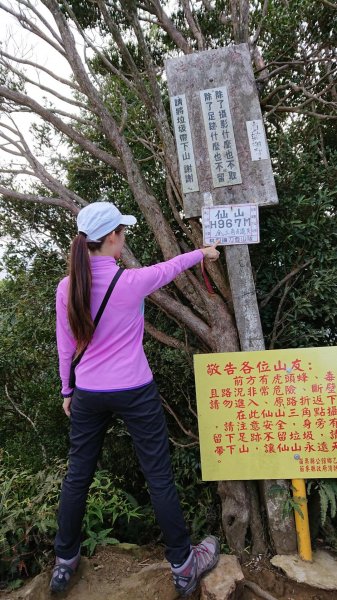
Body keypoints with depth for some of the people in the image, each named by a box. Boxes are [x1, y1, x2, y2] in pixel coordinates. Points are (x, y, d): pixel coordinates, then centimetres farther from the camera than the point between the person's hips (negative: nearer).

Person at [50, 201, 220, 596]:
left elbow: (65, 347, 4)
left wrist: (67, 390, 17)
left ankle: (64, 562, 41)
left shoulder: (67, 287, -4)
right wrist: (202, 252, 24)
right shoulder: (132, 281, -15)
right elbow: (170, 267, 4)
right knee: (159, 477, 10)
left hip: (88, 395, 5)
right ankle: (182, 565, 29)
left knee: (77, 476, 20)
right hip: (134, 393, -4)